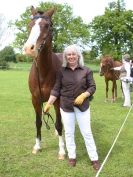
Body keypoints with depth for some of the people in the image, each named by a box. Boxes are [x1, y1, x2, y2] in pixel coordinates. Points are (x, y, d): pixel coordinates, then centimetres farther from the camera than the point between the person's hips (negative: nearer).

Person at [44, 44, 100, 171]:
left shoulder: (86, 71, -4)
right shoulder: (61, 71, -2)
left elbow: (92, 87, -3)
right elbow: (56, 89, 1)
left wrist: (83, 95, -20)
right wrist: (49, 103, -4)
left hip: (82, 106, -1)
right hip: (66, 106, 1)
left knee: (87, 132, 5)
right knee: (69, 132, 11)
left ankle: (94, 158, 17)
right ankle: (71, 156, 28)